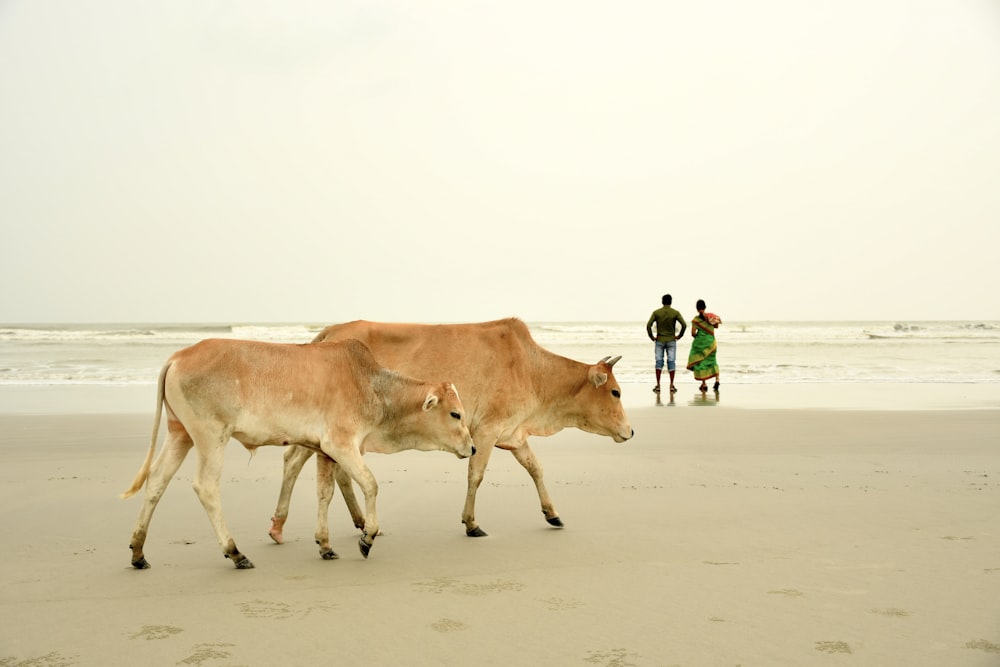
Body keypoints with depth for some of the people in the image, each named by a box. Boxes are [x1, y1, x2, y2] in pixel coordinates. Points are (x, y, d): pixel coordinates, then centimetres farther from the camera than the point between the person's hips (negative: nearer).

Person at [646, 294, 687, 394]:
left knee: (659, 362, 3)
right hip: (671, 341, 0)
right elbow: (684, 325, -13)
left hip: (659, 341, 0)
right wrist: (679, 335, 0)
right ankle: (671, 385, 0)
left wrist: (652, 337, -1)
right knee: (671, 362, 3)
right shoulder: (675, 313, -3)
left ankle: (658, 385, -4)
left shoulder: (656, 312, -2)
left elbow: (648, 325, -12)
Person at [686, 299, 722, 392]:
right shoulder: (711, 316, 0)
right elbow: (716, 326, 14)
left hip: (700, 342, -4)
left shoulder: (696, 319, -11)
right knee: (711, 361, 18)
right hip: (711, 341, 4)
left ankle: (704, 384, 6)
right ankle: (717, 379, -3)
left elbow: (693, 333, -13)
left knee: (700, 362, 8)